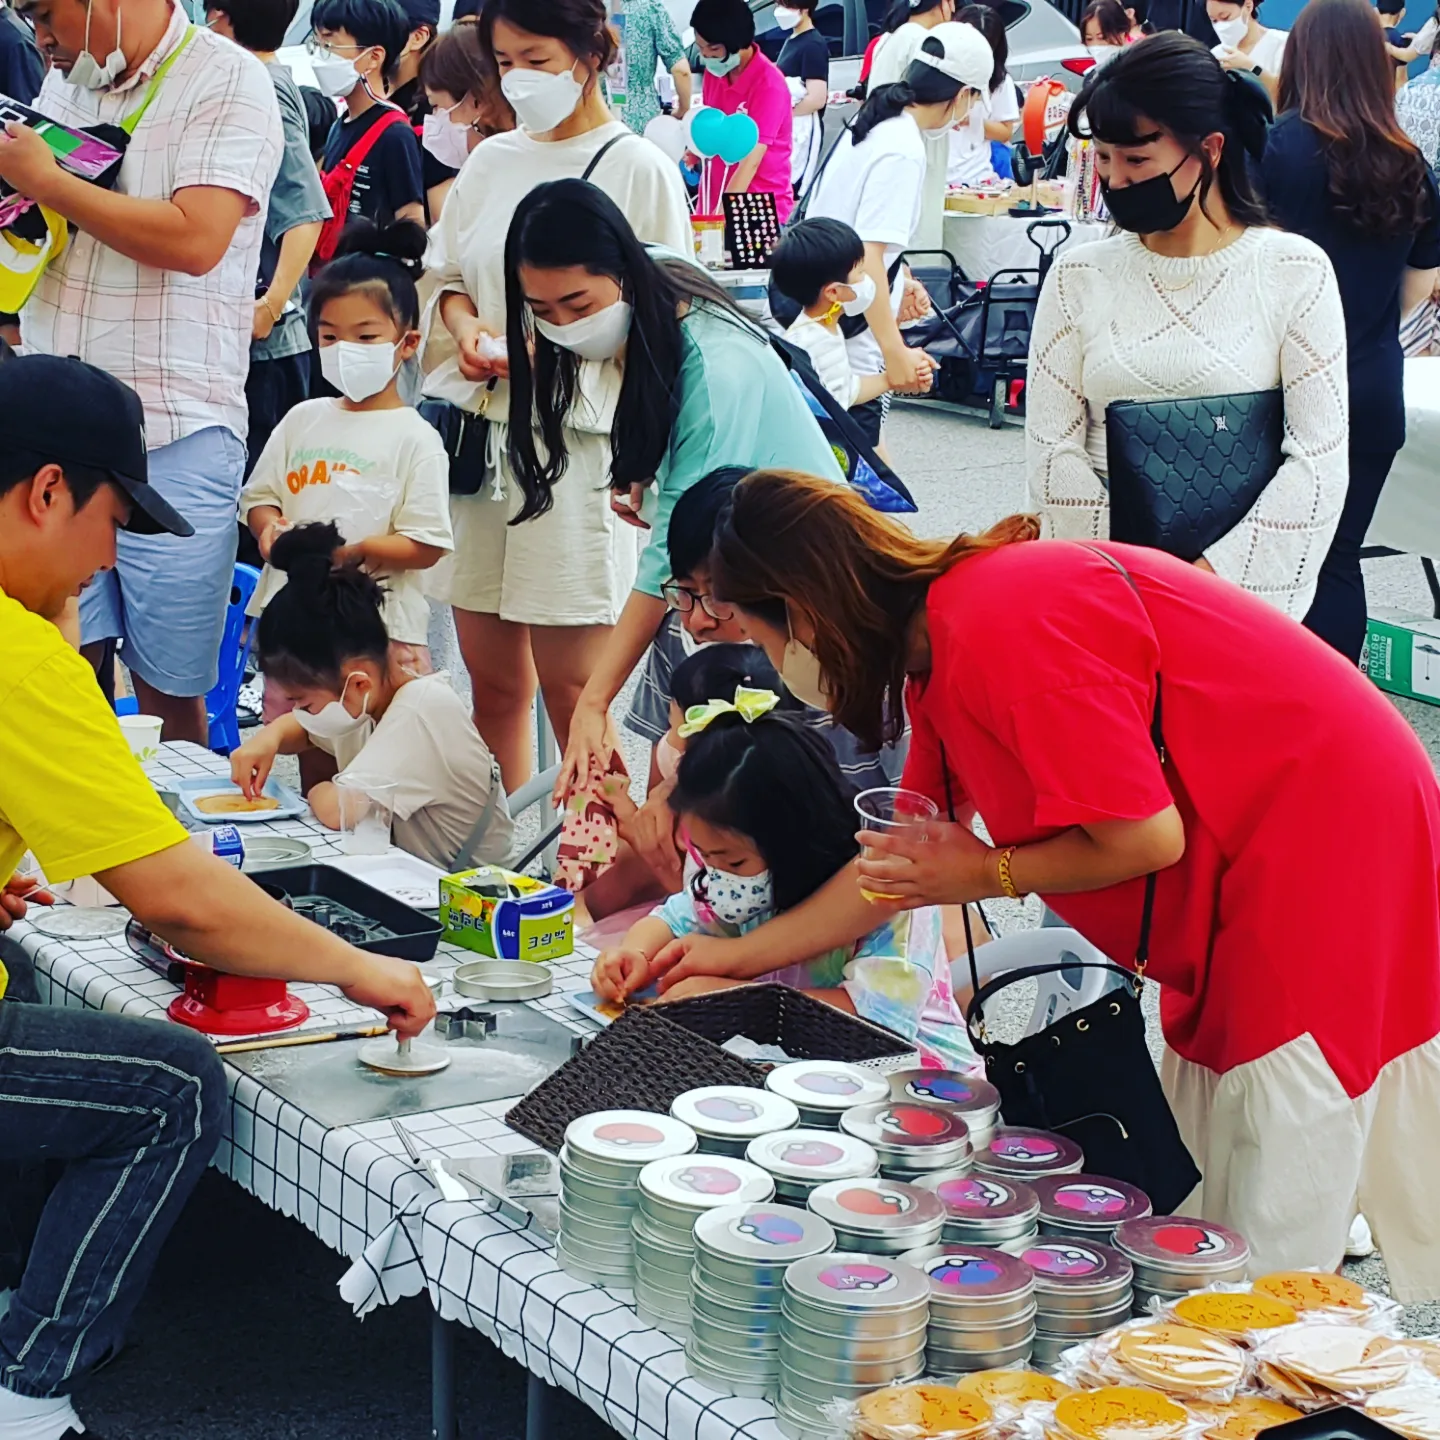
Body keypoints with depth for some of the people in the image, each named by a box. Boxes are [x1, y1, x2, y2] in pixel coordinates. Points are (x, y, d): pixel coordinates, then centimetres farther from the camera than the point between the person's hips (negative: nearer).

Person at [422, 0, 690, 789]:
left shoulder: (638, 168, -2)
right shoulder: (492, 160, 13)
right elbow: (450, 278, 21)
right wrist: (467, 327, -1)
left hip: (576, 435, -5)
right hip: (480, 427, 5)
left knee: (569, 685, -4)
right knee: (492, 678, 8)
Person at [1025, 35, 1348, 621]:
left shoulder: (1294, 271, 1)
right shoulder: (1079, 276, 7)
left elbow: (1319, 458, -4)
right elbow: (1051, 450, 2)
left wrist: (1217, 574, -11)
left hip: (1241, 582, -1)